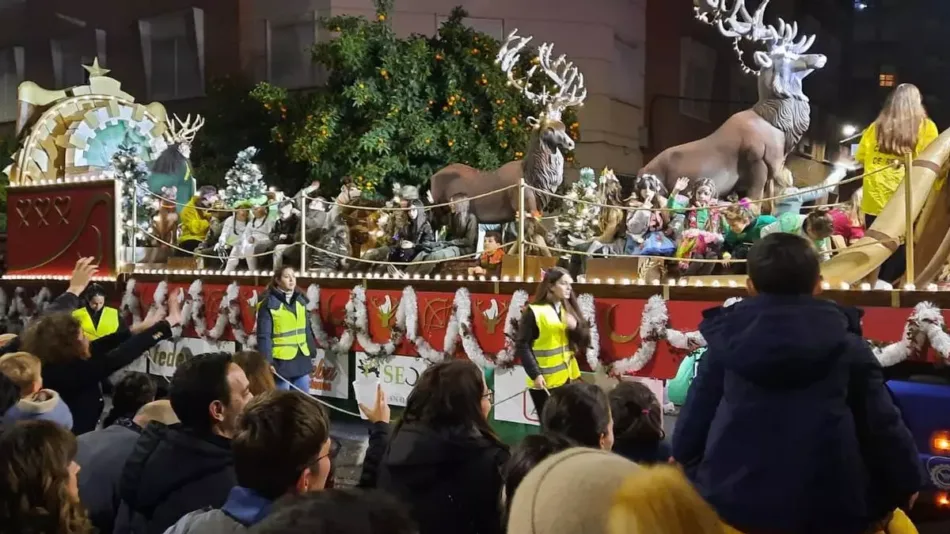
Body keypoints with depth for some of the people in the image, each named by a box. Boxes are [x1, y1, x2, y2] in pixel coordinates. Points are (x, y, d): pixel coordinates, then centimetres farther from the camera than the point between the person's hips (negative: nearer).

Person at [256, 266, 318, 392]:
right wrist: (267, 362, -18)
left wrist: (311, 352, 14)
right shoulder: (269, 304, -11)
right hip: (281, 361, -6)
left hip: (301, 360, 6)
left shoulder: (300, 300, 8)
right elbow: (264, 336, -13)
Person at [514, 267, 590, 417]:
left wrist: (575, 327, -11)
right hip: (544, 382, -6)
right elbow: (522, 346, -13)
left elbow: (584, 341, 9)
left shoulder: (569, 309, 10)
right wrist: (535, 374, -20)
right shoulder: (534, 312, -10)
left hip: (567, 379, 6)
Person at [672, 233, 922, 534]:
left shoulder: (727, 338, 1)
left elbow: (695, 416, 7)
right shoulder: (847, 345, -1)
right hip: (826, 505, 0)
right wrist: (905, 481, 18)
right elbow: (881, 421, 3)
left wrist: (682, 460, 26)